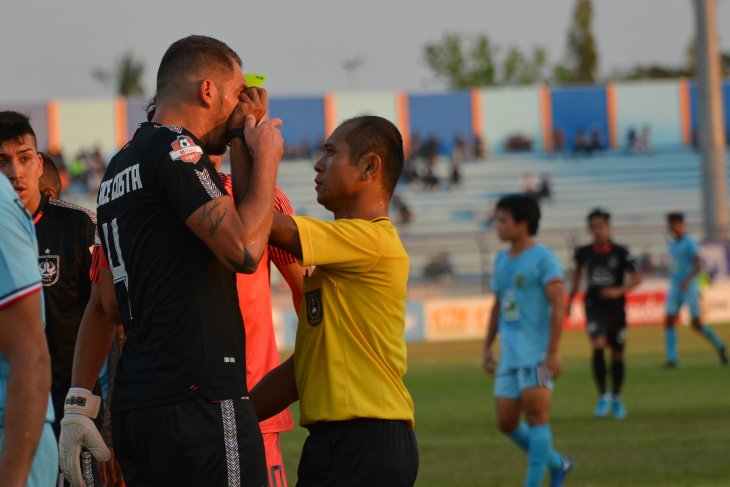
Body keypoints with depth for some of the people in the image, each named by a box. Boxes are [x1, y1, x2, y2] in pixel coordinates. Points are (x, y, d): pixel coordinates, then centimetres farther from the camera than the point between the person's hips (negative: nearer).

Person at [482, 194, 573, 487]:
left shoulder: (543, 258, -8)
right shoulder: (501, 260, 15)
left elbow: (557, 306, -13)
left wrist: (553, 352, -19)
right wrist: (487, 348, 19)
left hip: (536, 354, -8)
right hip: (509, 354, 8)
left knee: (536, 415, -11)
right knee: (506, 422, 6)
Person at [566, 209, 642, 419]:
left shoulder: (620, 252, -7)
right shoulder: (584, 252, -1)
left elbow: (636, 278, -5)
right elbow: (577, 272, 19)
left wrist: (619, 290, -23)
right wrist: (569, 301, 22)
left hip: (615, 307, 0)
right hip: (594, 307, 0)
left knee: (617, 354, 9)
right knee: (598, 346, -21)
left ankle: (616, 398, 28)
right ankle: (603, 396, -12)